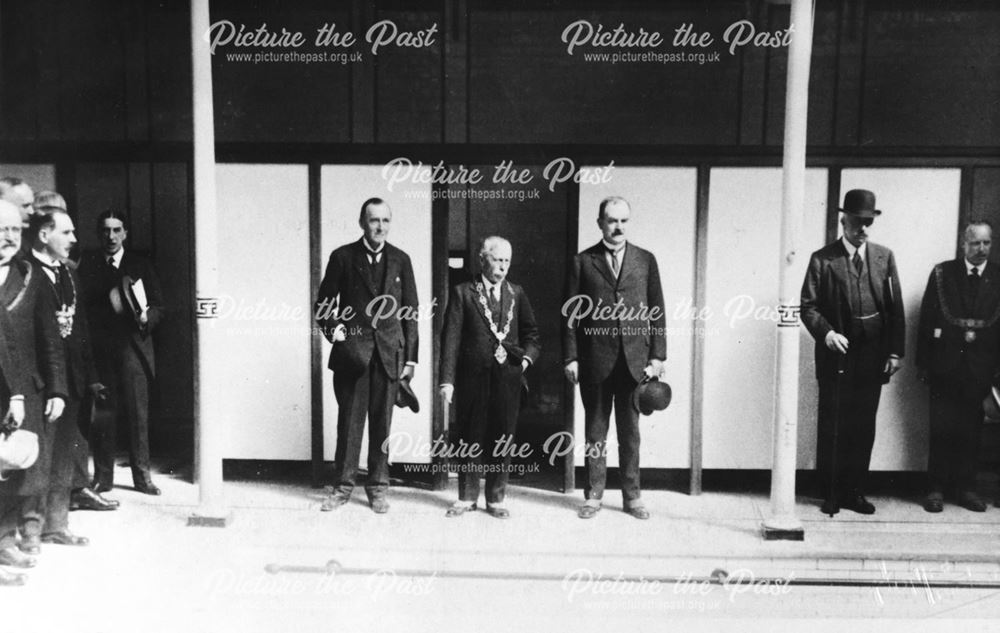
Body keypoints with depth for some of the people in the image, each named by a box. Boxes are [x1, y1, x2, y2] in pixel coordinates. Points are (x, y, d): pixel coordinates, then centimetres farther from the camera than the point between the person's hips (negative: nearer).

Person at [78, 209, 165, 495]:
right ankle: (103, 477, 12)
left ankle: (142, 475, 10)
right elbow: (83, 303, 3)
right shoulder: (87, 264, 9)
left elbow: (159, 307, 7)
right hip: (100, 349, 0)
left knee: (138, 413, 1)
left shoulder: (141, 265, 10)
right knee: (102, 415, 1)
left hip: (133, 347, 0)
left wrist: (146, 317, -13)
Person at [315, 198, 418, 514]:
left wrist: (410, 358, 3)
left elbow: (410, 311, 8)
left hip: (389, 354, 1)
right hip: (351, 352, -1)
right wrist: (333, 329, -11)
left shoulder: (401, 260, 7)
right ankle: (343, 485, 15)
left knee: (382, 422, 5)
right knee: (349, 420, 3)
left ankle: (378, 487, 16)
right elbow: (324, 303, 8)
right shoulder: (342, 257, 3)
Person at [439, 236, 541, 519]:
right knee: (471, 439, 7)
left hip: (508, 378, 2)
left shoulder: (517, 294, 11)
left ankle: (496, 499, 19)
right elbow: (451, 338, -3)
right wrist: (447, 379, -10)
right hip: (472, 378, -2)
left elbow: (532, 334, 16)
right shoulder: (463, 293, 2)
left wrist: (527, 357, -3)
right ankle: (467, 497, 21)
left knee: (502, 440, 6)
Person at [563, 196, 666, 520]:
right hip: (595, 360, -1)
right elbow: (572, 314, 2)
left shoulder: (645, 260, 8)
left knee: (630, 430, 8)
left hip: (634, 359, 1)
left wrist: (658, 355, 1)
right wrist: (571, 357, -4)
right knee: (595, 430, 7)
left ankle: (632, 496, 17)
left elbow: (657, 311, 7)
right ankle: (594, 495, 16)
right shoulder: (583, 261, 4)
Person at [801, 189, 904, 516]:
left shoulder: (884, 257, 9)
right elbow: (808, 305, -2)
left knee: (863, 430, 8)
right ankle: (832, 494, 13)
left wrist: (895, 351, 2)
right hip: (836, 360, -3)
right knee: (832, 430, 3)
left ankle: (855, 492, 19)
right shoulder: (823, 259, 0)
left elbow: (896, 308, 8)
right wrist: (826, 333, -19)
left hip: (872, 362, 3)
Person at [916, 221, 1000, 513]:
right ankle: (936, 489, 8)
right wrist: (923, 362, -2)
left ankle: (966, 488, 17)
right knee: (941, 429, 0)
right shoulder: (942, 273, 3)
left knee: (971, 431, 6)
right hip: (945, 365, -1)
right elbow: (926, 319, 1)